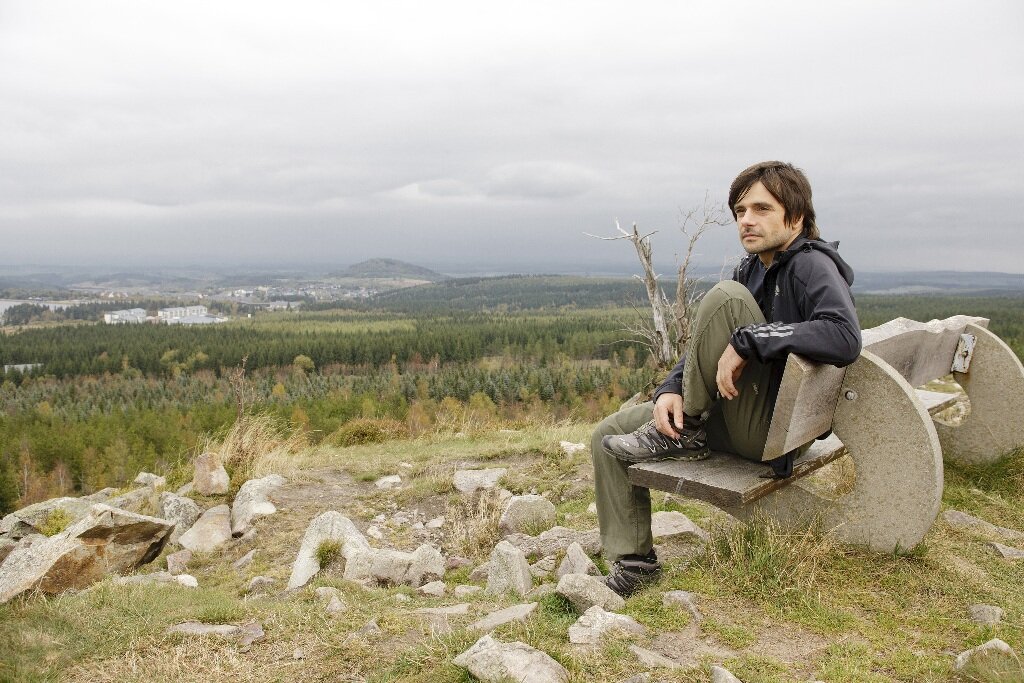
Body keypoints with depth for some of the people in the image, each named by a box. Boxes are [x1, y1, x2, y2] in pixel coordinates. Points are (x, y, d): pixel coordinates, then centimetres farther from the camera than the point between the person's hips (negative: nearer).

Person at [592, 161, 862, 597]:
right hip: (733, 419, 8)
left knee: (726, 298, -26)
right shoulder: (750, 270, 13)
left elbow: (845, 338, -32)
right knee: (608, 436, 2)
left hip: (774, 427, -8)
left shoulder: (812, 266, -12)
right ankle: (634, 563, 7)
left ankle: (682, 435, -13)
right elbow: (707, 347, 12)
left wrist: (747, 339, -31)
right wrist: (670, 389, -8)